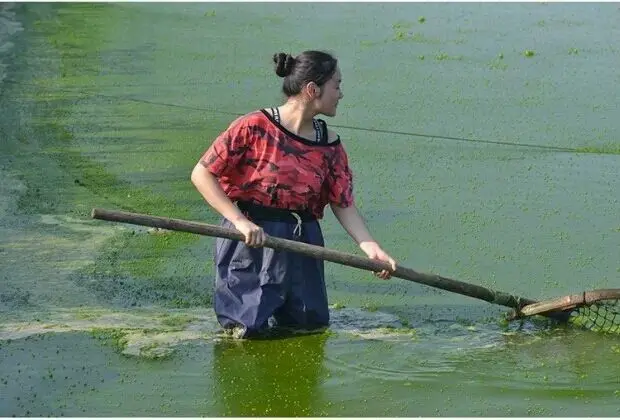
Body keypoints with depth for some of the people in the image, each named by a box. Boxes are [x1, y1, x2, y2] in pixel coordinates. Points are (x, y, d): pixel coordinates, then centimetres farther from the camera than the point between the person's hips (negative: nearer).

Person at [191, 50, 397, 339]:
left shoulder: (329, 145, 3)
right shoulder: (254, 127, -15)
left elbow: (343, 203, 3)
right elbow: (202, 174, -15)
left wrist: (369, 247, -11)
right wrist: (240, 222, -23)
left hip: (303, 239, 5)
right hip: (252, 239, -5)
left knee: (312, 323, 7)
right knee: (248, 328, -5)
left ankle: (275, 301, 36)